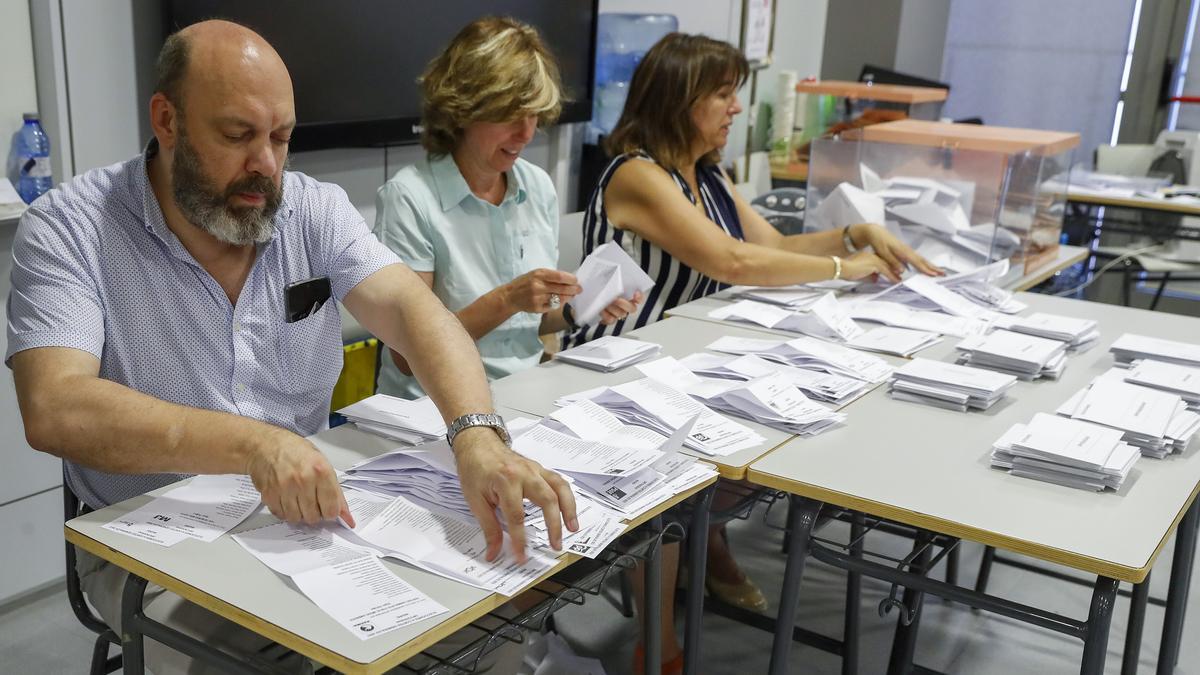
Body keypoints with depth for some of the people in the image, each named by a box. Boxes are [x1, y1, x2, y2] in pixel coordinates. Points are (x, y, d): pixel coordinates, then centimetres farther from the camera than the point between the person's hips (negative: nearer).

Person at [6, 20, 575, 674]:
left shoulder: (315, 211, -3)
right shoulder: (67, 230, -12)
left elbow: (412, 309, -17)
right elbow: (55, 410, -25)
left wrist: (479, 438, -37)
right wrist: (252, 442, -38)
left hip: (311, 515, 3)